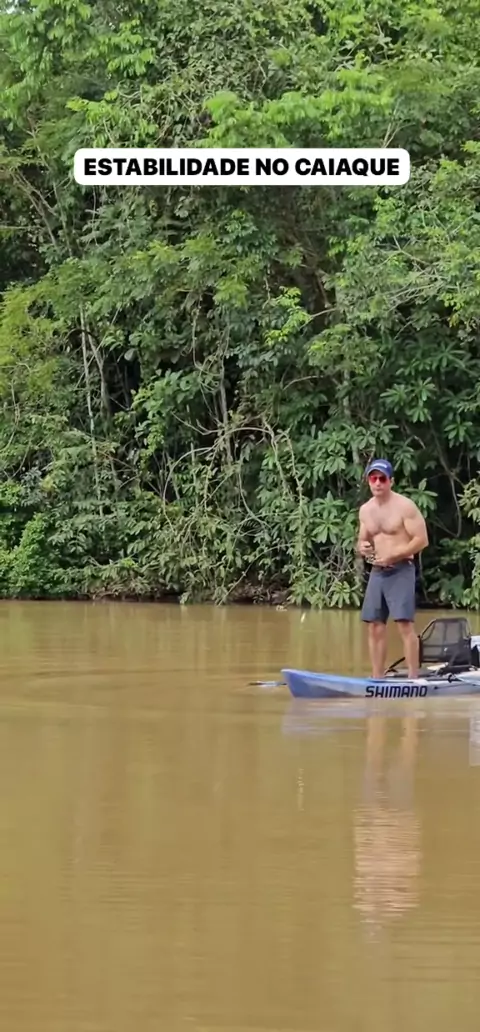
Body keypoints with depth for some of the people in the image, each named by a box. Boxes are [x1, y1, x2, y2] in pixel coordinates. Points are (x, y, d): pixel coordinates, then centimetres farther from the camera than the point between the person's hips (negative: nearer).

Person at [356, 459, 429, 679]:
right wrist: (361, 548, -3)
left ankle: (413, 678, -15)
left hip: (400, 570, -7)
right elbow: (362, 541, 22)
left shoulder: (405, 506, -8)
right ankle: (377, 679, 10)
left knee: (405, 624, -14)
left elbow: (422, 540, -12)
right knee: (375, 626, 5)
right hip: (377, 572, 7)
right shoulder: (365, 510, 12)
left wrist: (392, 556, -17)